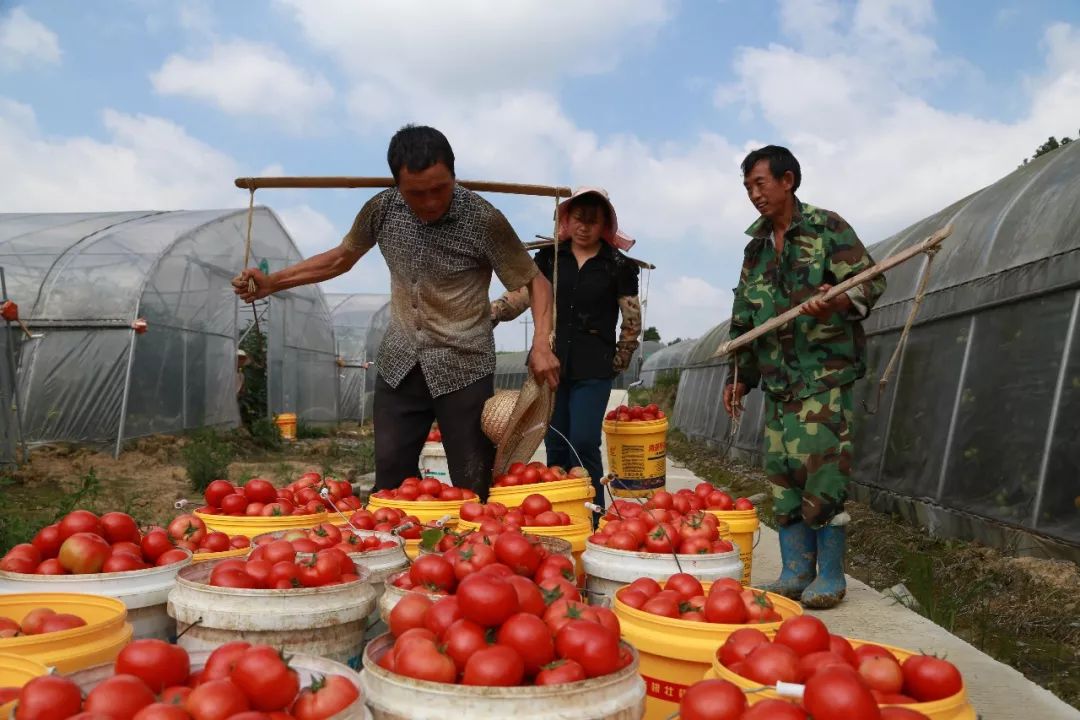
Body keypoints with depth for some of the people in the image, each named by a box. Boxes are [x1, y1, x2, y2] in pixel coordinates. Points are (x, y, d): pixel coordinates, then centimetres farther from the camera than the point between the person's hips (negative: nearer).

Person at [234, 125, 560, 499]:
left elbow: (535, 282, -6)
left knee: (473, 488, 0)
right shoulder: (382, 209, -4)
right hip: (399, 365, 4)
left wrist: (540, 344, -21)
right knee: (391, 481, 8)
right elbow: (342, 258, 14)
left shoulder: (483, 220, -16)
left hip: (464, 369, -4)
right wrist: (272, 282, 6)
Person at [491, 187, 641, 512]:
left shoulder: (618, 265, 2)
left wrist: (617, 363, 3)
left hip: (592, 369, -3)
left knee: (584, 445, -9)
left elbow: (632, 322, 4)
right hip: (550, 363, 3)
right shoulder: (549, 257, 9)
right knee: (556, 448, 8)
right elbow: (520, 296, 0)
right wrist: (489, 312, -17)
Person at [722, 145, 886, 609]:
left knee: (821, 469, -8)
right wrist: (739, 376, 18)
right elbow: (744, 321, 21)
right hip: (777, 379, 6)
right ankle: (796, 573, 14)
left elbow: (871, 282, -7)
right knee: (783, 473, 5)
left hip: (823, 371, -6)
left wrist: (837, 302, -27)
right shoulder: (755, 249, 17)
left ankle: (829, 575, 4)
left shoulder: (827, 228, -1)